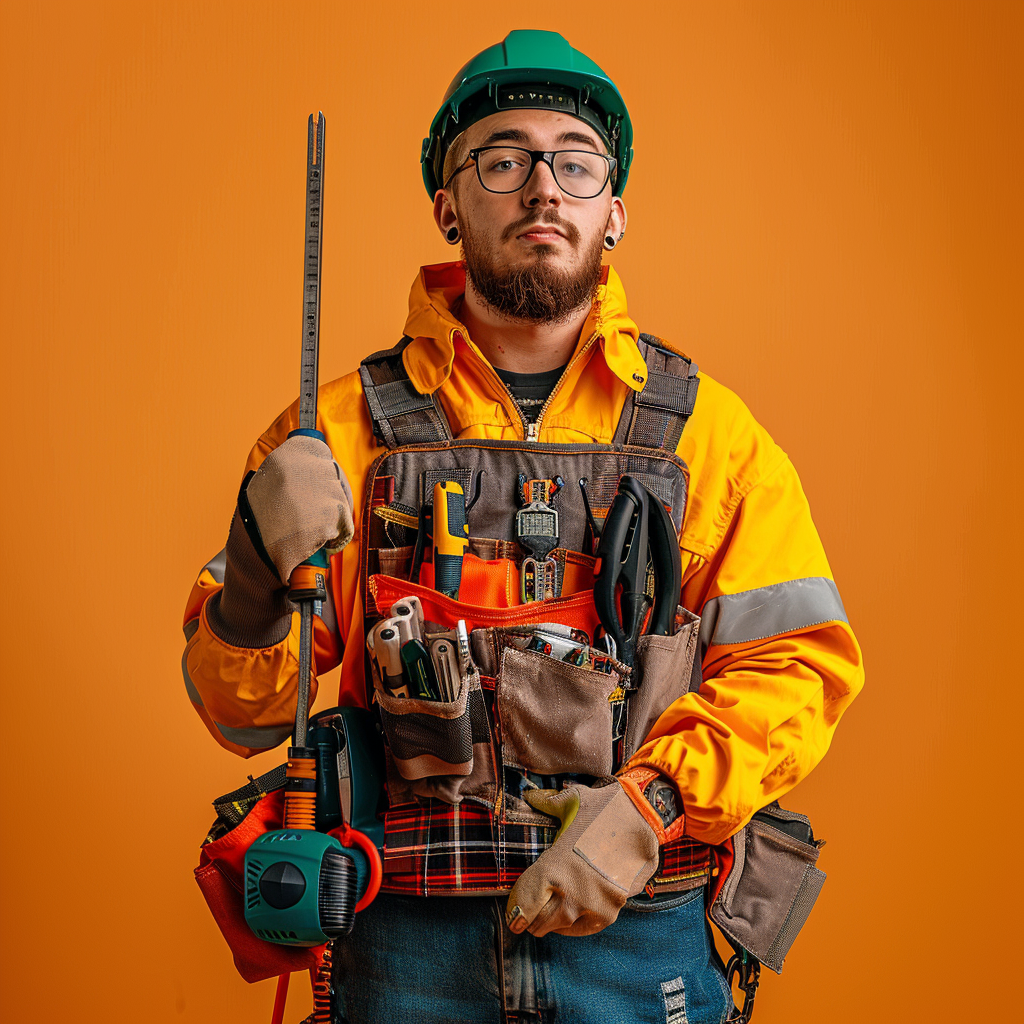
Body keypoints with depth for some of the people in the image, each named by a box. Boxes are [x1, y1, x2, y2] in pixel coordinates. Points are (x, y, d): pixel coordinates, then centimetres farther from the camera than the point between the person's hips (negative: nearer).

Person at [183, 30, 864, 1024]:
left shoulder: (705, 427, 2)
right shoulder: (347, 426, 1)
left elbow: (799, 663, -3)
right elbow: (241, 711, -1)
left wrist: (651, 803, -17)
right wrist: (260, 566, -20)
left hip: (639, 937, 0)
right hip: (408, 940, 0)